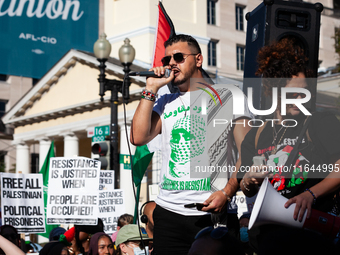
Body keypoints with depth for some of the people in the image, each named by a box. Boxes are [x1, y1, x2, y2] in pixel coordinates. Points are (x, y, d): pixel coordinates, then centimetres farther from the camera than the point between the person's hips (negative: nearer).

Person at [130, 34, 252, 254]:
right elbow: (138, 137, 1)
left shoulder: (228, 98, 5)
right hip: (168, 212, 4)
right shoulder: (165, 103, 17)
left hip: (214, 213, -3)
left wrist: (227, 192, -16)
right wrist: (151, 89, 4)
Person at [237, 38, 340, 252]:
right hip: (265, 233, 4)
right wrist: (249, 181, -3)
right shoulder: (256, 137, 12)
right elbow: (246, 191, 19)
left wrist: (311, 194, -19)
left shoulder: (322, 123, 1)